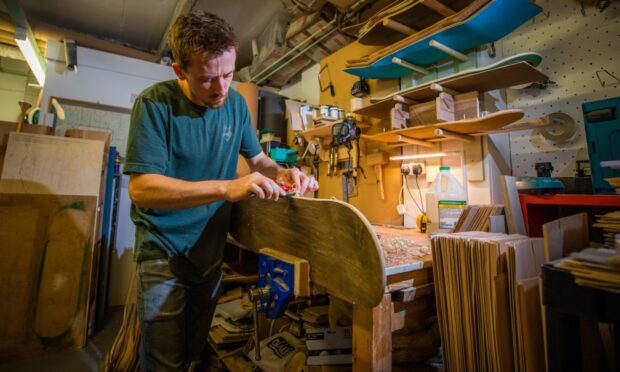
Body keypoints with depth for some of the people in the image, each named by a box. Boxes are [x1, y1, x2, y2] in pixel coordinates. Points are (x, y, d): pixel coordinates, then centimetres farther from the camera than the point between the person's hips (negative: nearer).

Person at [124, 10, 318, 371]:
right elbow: (141, 188, -25)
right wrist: (226, 188, -36)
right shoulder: (155, 103, -17)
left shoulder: (236, 104, -2)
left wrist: (283, 172, -14)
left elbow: (256, 158, 8)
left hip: (212, 250, 4)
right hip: (165, 251, -4)